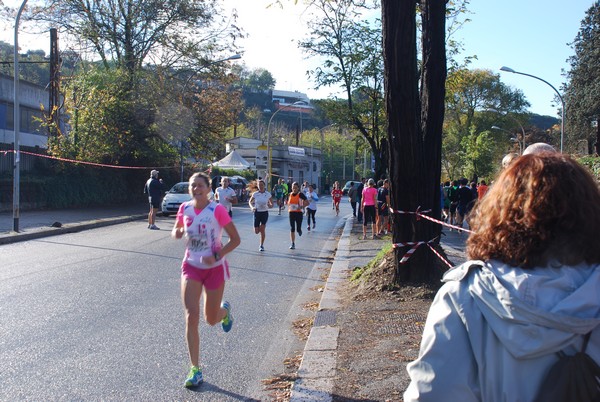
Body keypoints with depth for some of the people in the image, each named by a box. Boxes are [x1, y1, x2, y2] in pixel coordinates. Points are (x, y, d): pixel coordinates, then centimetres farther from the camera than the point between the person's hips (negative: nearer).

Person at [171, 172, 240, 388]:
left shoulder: (217, 210, -15)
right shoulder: (185, 208, -3)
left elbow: (235, 239, -11)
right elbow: (176, 231, 13)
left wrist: (216, 256, -23)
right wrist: (177, 232, -11)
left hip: (215, 268, -2)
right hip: (191, 266, 3)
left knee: (211, 320, 9)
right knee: (191, 317, -10)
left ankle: (225, 310, 48)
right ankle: (195, 369, 0)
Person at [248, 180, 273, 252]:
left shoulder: (268, 194, -3)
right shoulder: (255, 194, -2)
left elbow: (271, 204, 6)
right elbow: (250, 202, 12)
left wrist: (270, 205, -17)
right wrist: (252, 207, -8)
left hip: (265, 213, -1)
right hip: (257, 213, 1)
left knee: (262, 230, -9)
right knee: (256, 232, -1)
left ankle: (262, 245, 7)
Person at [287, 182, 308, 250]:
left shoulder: (300, 194, -7)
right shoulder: (290, 195, 5)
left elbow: (307, 202, -10)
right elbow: (288, 203, 20)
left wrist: (301, 207, -21)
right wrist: (289, 209, 5)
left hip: (298, 213, -3)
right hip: (291, 213, 3)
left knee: (298, 229, -2)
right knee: (292, 229, -1)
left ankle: (299, 230, 37)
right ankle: (293, 244, 4)